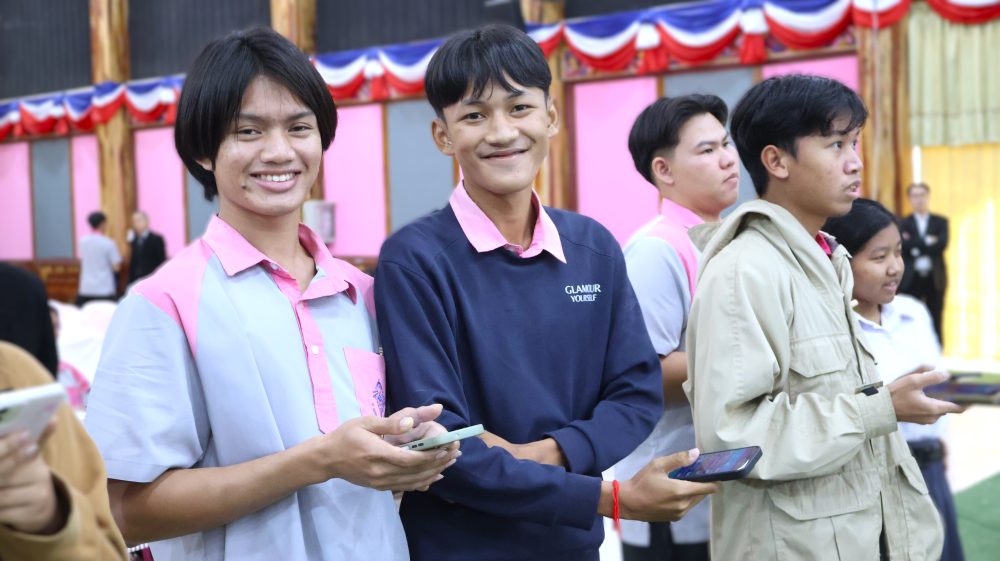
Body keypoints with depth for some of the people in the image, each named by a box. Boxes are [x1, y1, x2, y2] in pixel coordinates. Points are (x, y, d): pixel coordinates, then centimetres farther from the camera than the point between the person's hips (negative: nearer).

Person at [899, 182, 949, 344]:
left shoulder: (941, 221, 9)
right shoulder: (903, 223, 6)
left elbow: (942, 244, -9)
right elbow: (904, 245, -12)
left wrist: (916, 246, -11)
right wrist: (927, 241, -12)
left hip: (934, 278, 1)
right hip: (911, 279, -1)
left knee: (935, 322, 3)